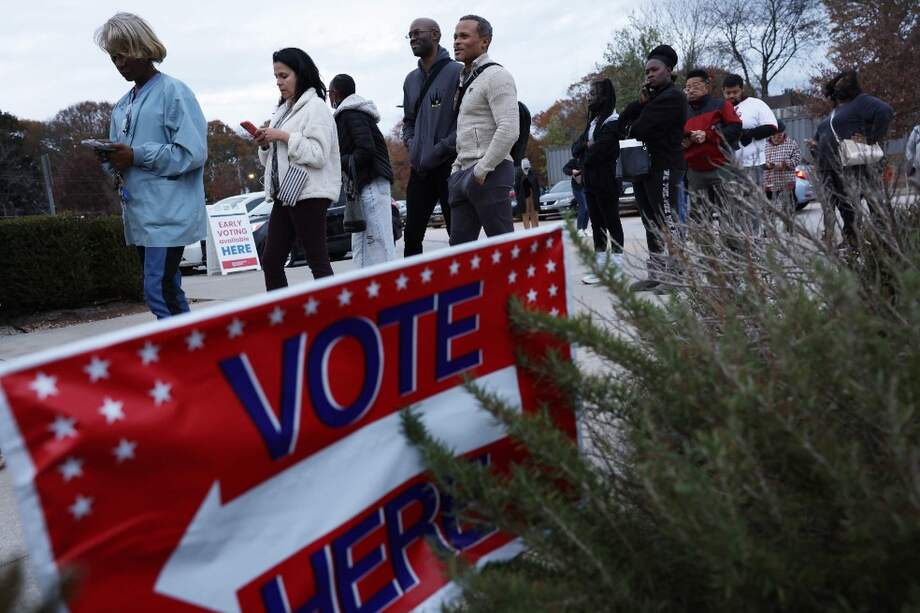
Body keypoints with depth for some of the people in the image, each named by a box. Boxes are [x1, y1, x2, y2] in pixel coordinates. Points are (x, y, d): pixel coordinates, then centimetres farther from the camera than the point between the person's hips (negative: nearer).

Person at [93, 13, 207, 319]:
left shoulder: (174, 92, -5)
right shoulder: (122, 105, 18)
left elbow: (193, 153, -15)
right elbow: (118, 159, 21)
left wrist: (137, 156, -16)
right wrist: (110, 160, -2)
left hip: (168, 213, -8)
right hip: (139, 213, 8)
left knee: (158, 291, -13)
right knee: (169, 291, 11)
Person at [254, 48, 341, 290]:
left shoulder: (315, 106, -6)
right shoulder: (283, 110, 18)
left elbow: (319, 155, -16)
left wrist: (284, 137, -16)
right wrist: (265, 144, 2)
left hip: (308, 194, -8)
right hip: (284, 194, 9)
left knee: (318, 261, -5)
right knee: (271, 262, 7)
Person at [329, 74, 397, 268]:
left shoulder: (351, 114, -9)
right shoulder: (351, 113, 22)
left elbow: (366, 149, -19)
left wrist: (340, 163, -9)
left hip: (371, 183, -10)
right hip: (364, 183, 10)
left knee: (378, 241, -11)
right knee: (360, 244, 11)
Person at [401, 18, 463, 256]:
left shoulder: (456, 72, -4)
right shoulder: (411, 79, 17)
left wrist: (440, 150, -16)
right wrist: (411, 144, 6)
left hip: (449, 166, -6)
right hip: (419, 169, 6)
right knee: (412, 235, 6)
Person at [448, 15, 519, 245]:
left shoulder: (496, 75, -6)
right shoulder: (465, 80, 22)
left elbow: (509, 130, -17)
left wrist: (482, 170, -17)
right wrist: (458, 169, 16)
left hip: (488, 174, -9)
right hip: (463, 173, 9)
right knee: (459, 245, 6)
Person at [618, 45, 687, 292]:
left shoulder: (672, 97, -8)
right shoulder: (651, 97, 22)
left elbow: (639, 128, -17)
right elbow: (623, 121, 10)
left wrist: (629, 129, 5)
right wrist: (640, 102, -4)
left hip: (663, 167, -9)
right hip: (643, 167, 9)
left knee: (668, 224, -10)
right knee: (651, 224, 9)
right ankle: (656, 275, 13)